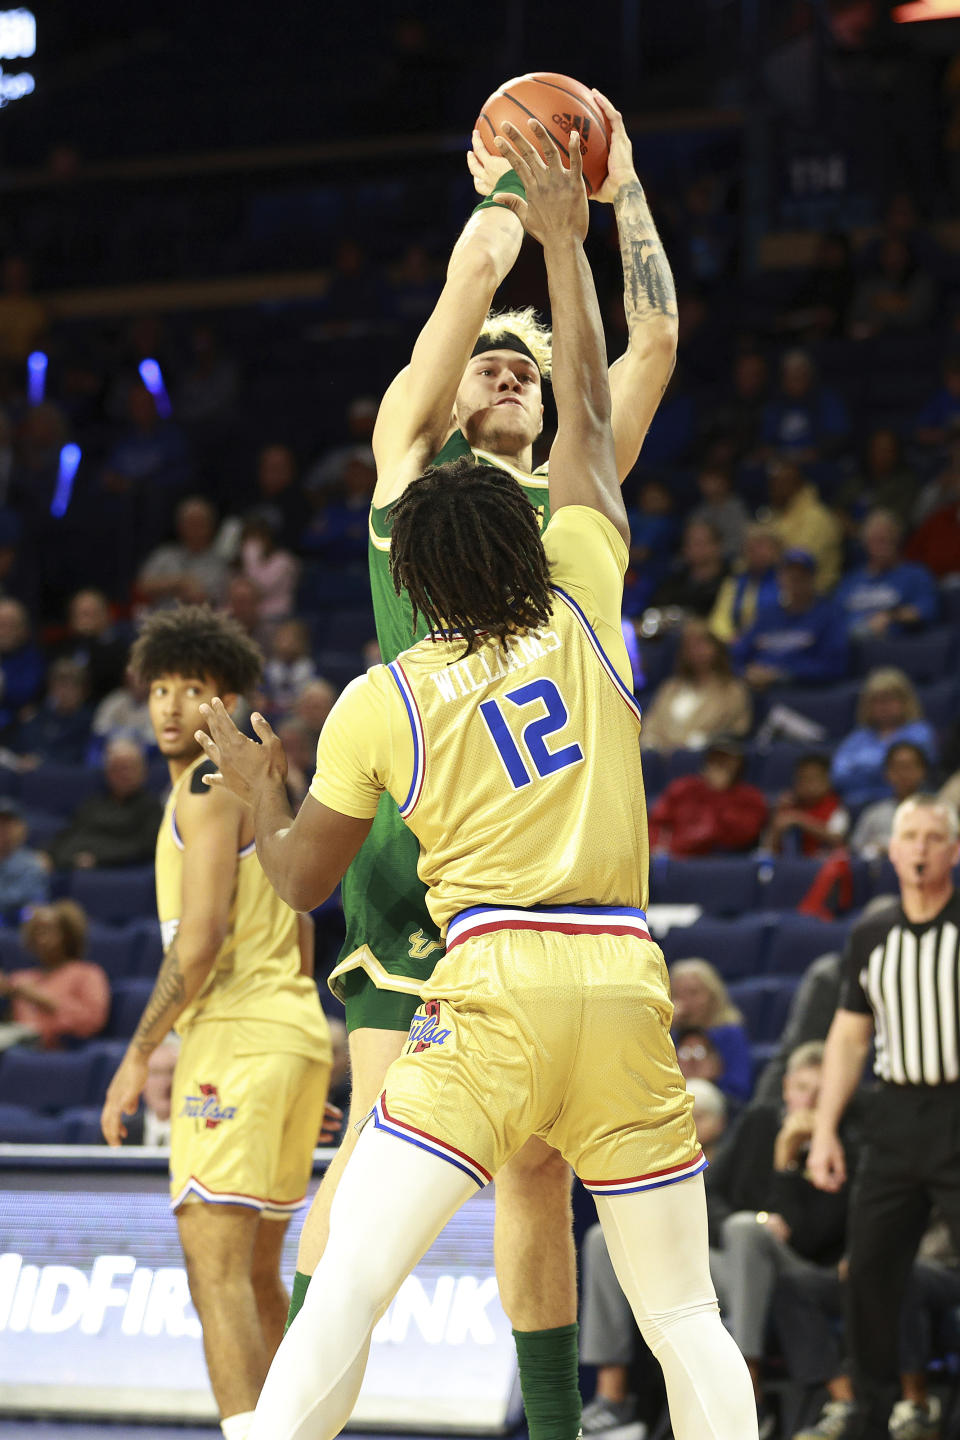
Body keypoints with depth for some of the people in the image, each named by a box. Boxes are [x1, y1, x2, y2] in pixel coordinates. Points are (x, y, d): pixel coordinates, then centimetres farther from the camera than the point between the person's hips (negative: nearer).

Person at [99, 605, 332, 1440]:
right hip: (296, 1029, 10)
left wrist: (137, 1058, -14)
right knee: (255, 1270, 18)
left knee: (215, 1263, -18)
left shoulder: (209, 783, -7)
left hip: (235, 1038, -10)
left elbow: (201, 936, -17)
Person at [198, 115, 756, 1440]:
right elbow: (589, 413, 20)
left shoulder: (382, 702, 4)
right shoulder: (583, 610, 8)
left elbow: (301, 878, 16)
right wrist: (565, 242, 27)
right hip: (624, 981, 3)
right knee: (686, 1317, 9)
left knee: (345, 1290, -4)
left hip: (492, 989, -2)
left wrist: (256, 787, 36)